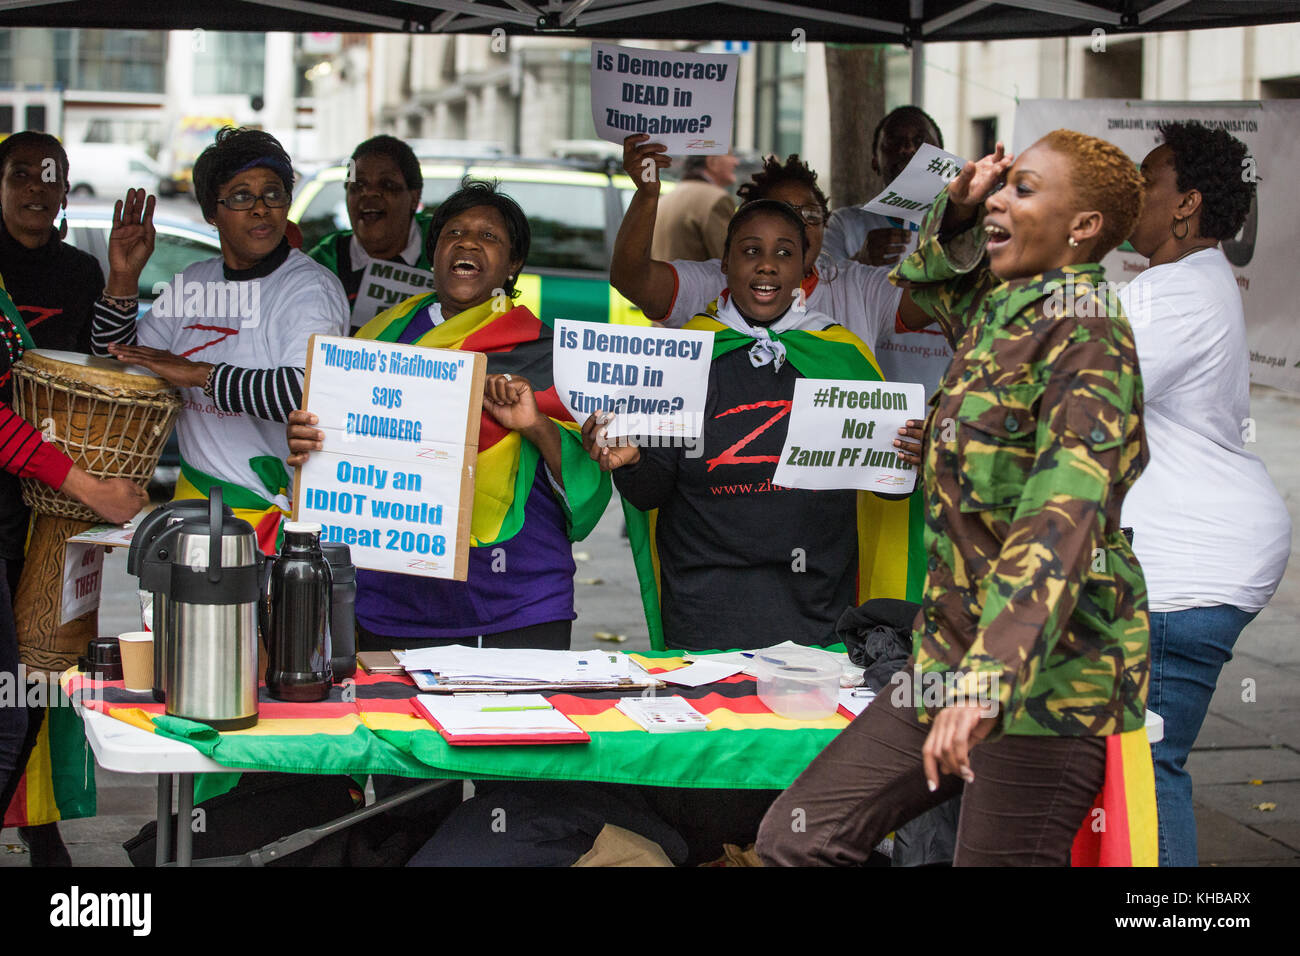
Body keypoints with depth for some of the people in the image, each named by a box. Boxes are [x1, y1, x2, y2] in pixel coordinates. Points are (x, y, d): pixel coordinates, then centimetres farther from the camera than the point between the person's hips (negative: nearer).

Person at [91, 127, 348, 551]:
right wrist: (123, 278, 2)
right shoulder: (194, 282, 11)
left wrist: (199, 374, -21)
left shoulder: (311, 288, -10)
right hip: (192, 496, 6)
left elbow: (309, 391, -27)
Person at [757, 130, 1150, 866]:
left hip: (1051, 676, -9)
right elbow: (932, 280, 38)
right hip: (956, 654, 9)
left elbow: (1063, 521, -27)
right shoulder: (998, 310, 12)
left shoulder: (1086, 337, -14)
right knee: (794, 840, 3)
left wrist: (989, 680, -38)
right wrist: (957, 211, 14)